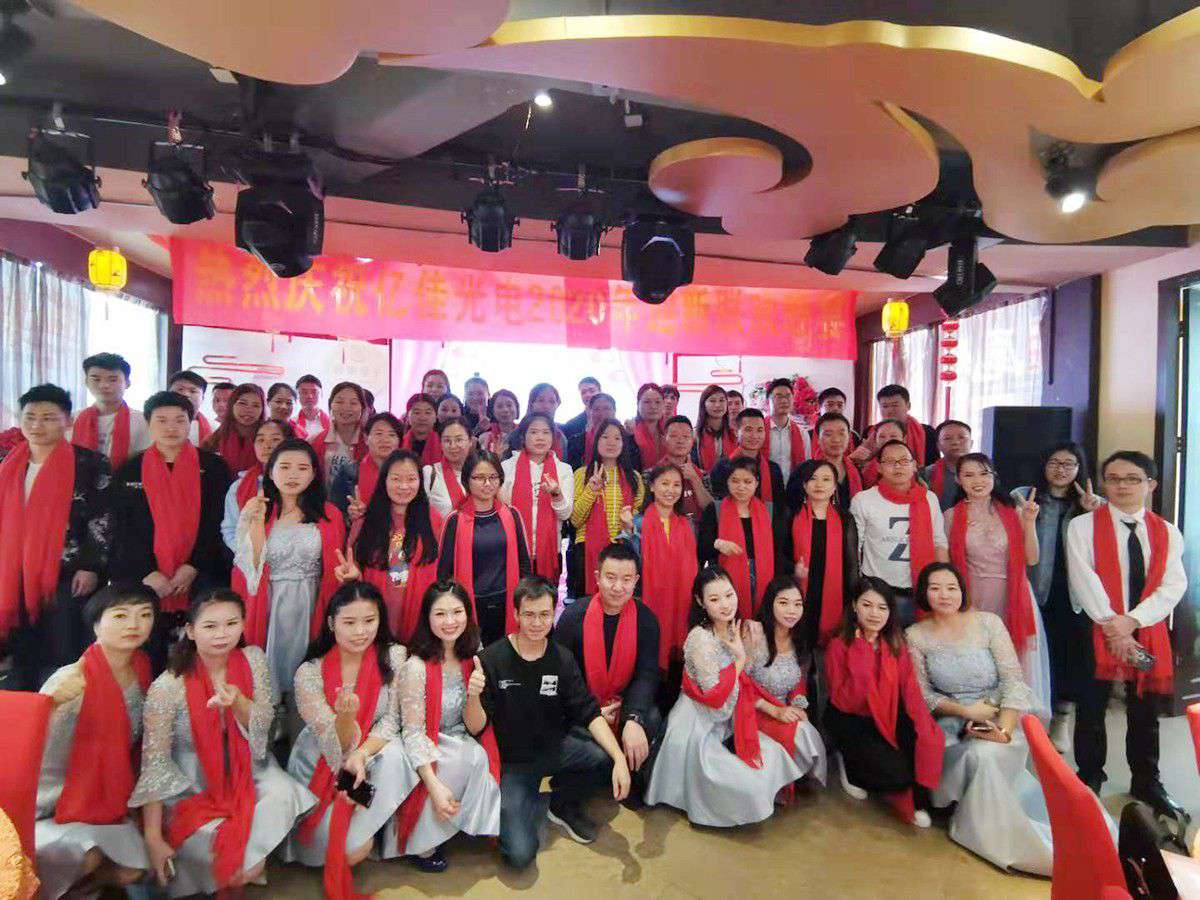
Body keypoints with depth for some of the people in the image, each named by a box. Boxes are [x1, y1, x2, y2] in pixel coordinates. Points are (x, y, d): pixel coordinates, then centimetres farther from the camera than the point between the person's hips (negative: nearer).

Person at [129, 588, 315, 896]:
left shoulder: (252, 659, -9)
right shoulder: (167, 687, -19)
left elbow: (263, 725, -5)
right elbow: (154, 764, -14)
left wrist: (237, 700, -27)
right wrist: (153, 839, -14)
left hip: (246, 767, 4)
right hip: (190, 784, -4)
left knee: (283, 796, -24)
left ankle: (242, 861, 5)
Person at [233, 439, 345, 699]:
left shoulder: (329, 516, 2)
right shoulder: (253, 512, 2)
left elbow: (334, 574, 4)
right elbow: (251, 566, -6)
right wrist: (257, 522, -15)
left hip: (310, 608, 0)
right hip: (267, 606, 0)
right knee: (268, 668, 9)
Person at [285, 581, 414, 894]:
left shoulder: (393, 656, -12)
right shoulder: (309, 673, -17)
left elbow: (390, 721, -6)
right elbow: (336, 749, -18)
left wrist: (361, 755, -25)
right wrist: (346, 715, -41)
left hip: (372, 753, 2)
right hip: (320, 764, -2)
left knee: (393, 754, -32)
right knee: (353, 848, -18)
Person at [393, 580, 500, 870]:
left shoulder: (471, 659, -2)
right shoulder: (416, 667, -18)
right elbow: (413, 733, -17)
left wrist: (475, 694, -21)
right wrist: (435, 786, -26)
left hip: (465, 747, 5)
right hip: (426, 757, -4)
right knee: (474, 755, -29)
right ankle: (420, 843, -12)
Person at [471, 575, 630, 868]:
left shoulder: (562, 658, -5)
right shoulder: (492, 659, -16)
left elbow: (589, 713, -8)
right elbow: (476, 729, -14)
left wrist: (619, 758, -23)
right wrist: (473, 697, -37)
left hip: (555, 746, 4)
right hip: (511, 760, -3)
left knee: (610, 759, -21)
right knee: (520, 854, -19)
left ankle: (563, 805, 9)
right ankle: (534, 804, 16)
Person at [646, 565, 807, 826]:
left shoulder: (734, 630, -2)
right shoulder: (700, 638, -26)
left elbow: (747, 687, 3)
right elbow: (716, 698, -24)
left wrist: (749, 646, -11)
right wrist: (740, 657, -19)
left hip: (726, 724, 8)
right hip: (698, 729, -8)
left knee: (774, 755, 2)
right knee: (750, 786, -9)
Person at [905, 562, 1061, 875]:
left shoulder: (988, 623, -4)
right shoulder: (915, 636, -1)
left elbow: (1014, 681, -7)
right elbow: (922, 694, 1)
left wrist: (1004, 728, -22)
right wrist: (965, 711, -16)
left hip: (1001, 719, -1)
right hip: (950, 725, 1)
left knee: (986, 753, -32)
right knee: (978, 758, -29)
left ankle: (973, 823, -7)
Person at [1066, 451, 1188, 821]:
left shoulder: (1167, 532, 7)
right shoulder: (1083, 526, -3)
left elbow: (1173, 585, -3)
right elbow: (1083, 578, -11)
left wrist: (1131, 620, -15)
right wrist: (1111, 624, -18)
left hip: (1148, 631, 3)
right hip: (1095, 629, -3)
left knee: (1145, 711, 13)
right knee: (1091, 709, 5)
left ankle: (1146, 782, 31)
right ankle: (1090, 780, 21)